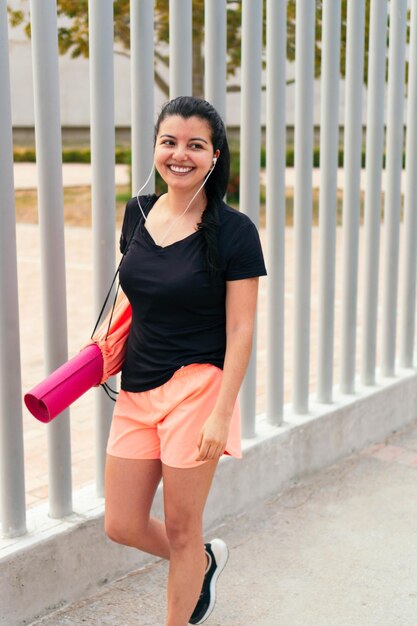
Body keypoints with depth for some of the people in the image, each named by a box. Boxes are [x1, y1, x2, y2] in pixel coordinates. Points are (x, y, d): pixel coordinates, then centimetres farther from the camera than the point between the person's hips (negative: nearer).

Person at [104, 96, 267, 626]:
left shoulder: (233, 230, -11)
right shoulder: (139, 214, 5)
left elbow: (240, 330, -11)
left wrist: (221, 413, -15)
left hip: (197, 389, -6)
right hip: (136, 390, 6)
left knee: (180, 527, 8)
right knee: (122, 527, 11)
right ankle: (205, 561, 41)